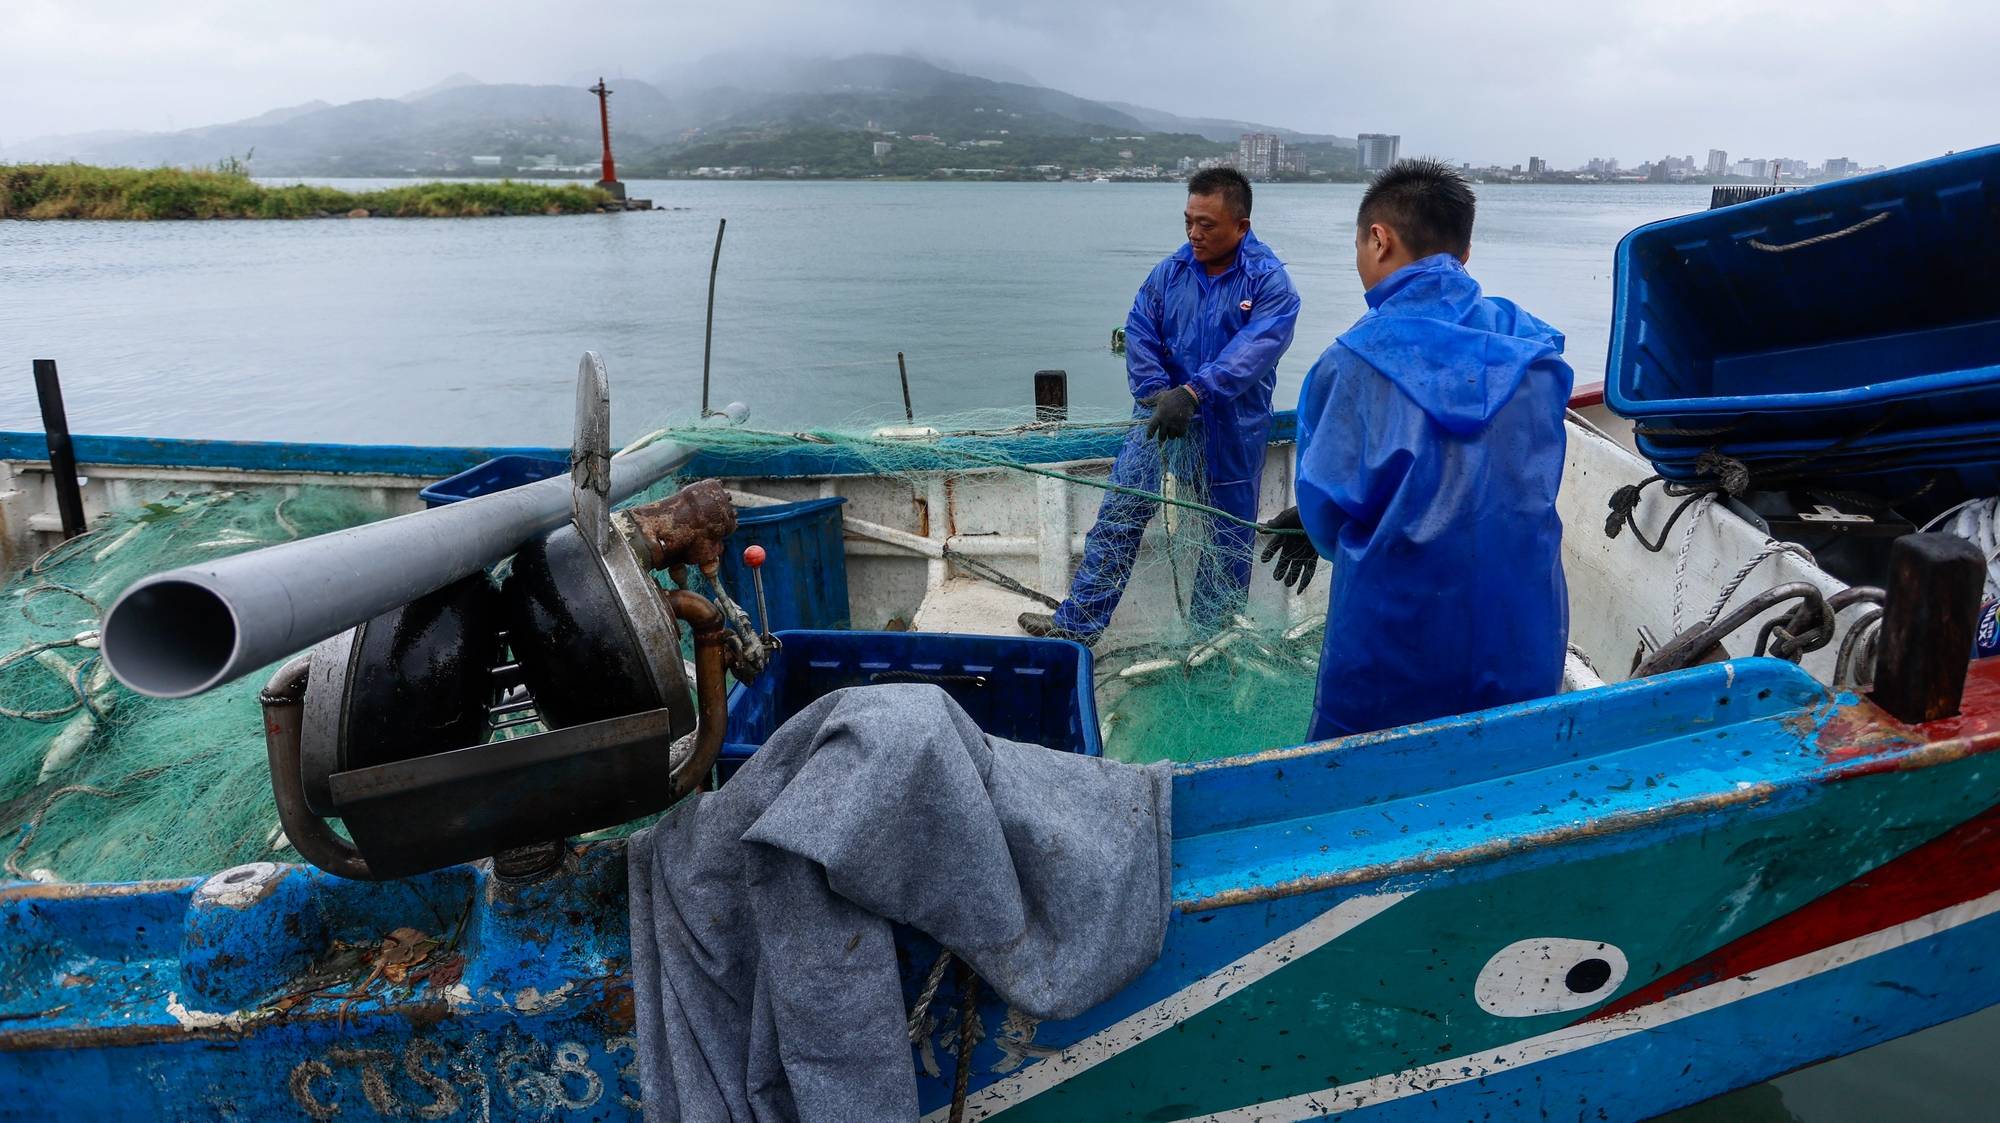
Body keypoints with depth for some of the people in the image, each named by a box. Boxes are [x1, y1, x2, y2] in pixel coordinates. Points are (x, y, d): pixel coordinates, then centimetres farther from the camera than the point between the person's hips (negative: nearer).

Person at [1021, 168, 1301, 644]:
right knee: (1122, 508, -4)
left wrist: (1192, 393, -36)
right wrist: (1159, 396, -18)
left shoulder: (1270, 282, -10)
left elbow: (1253, 349, -24)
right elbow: (1139, 335, -2)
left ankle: (1210, 633, 29)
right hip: (1163, 416, 2)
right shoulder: (1169, 272, 1)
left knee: (1228, 535, 10)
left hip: (1232, 431, -2)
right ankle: (1078, 622, 2)